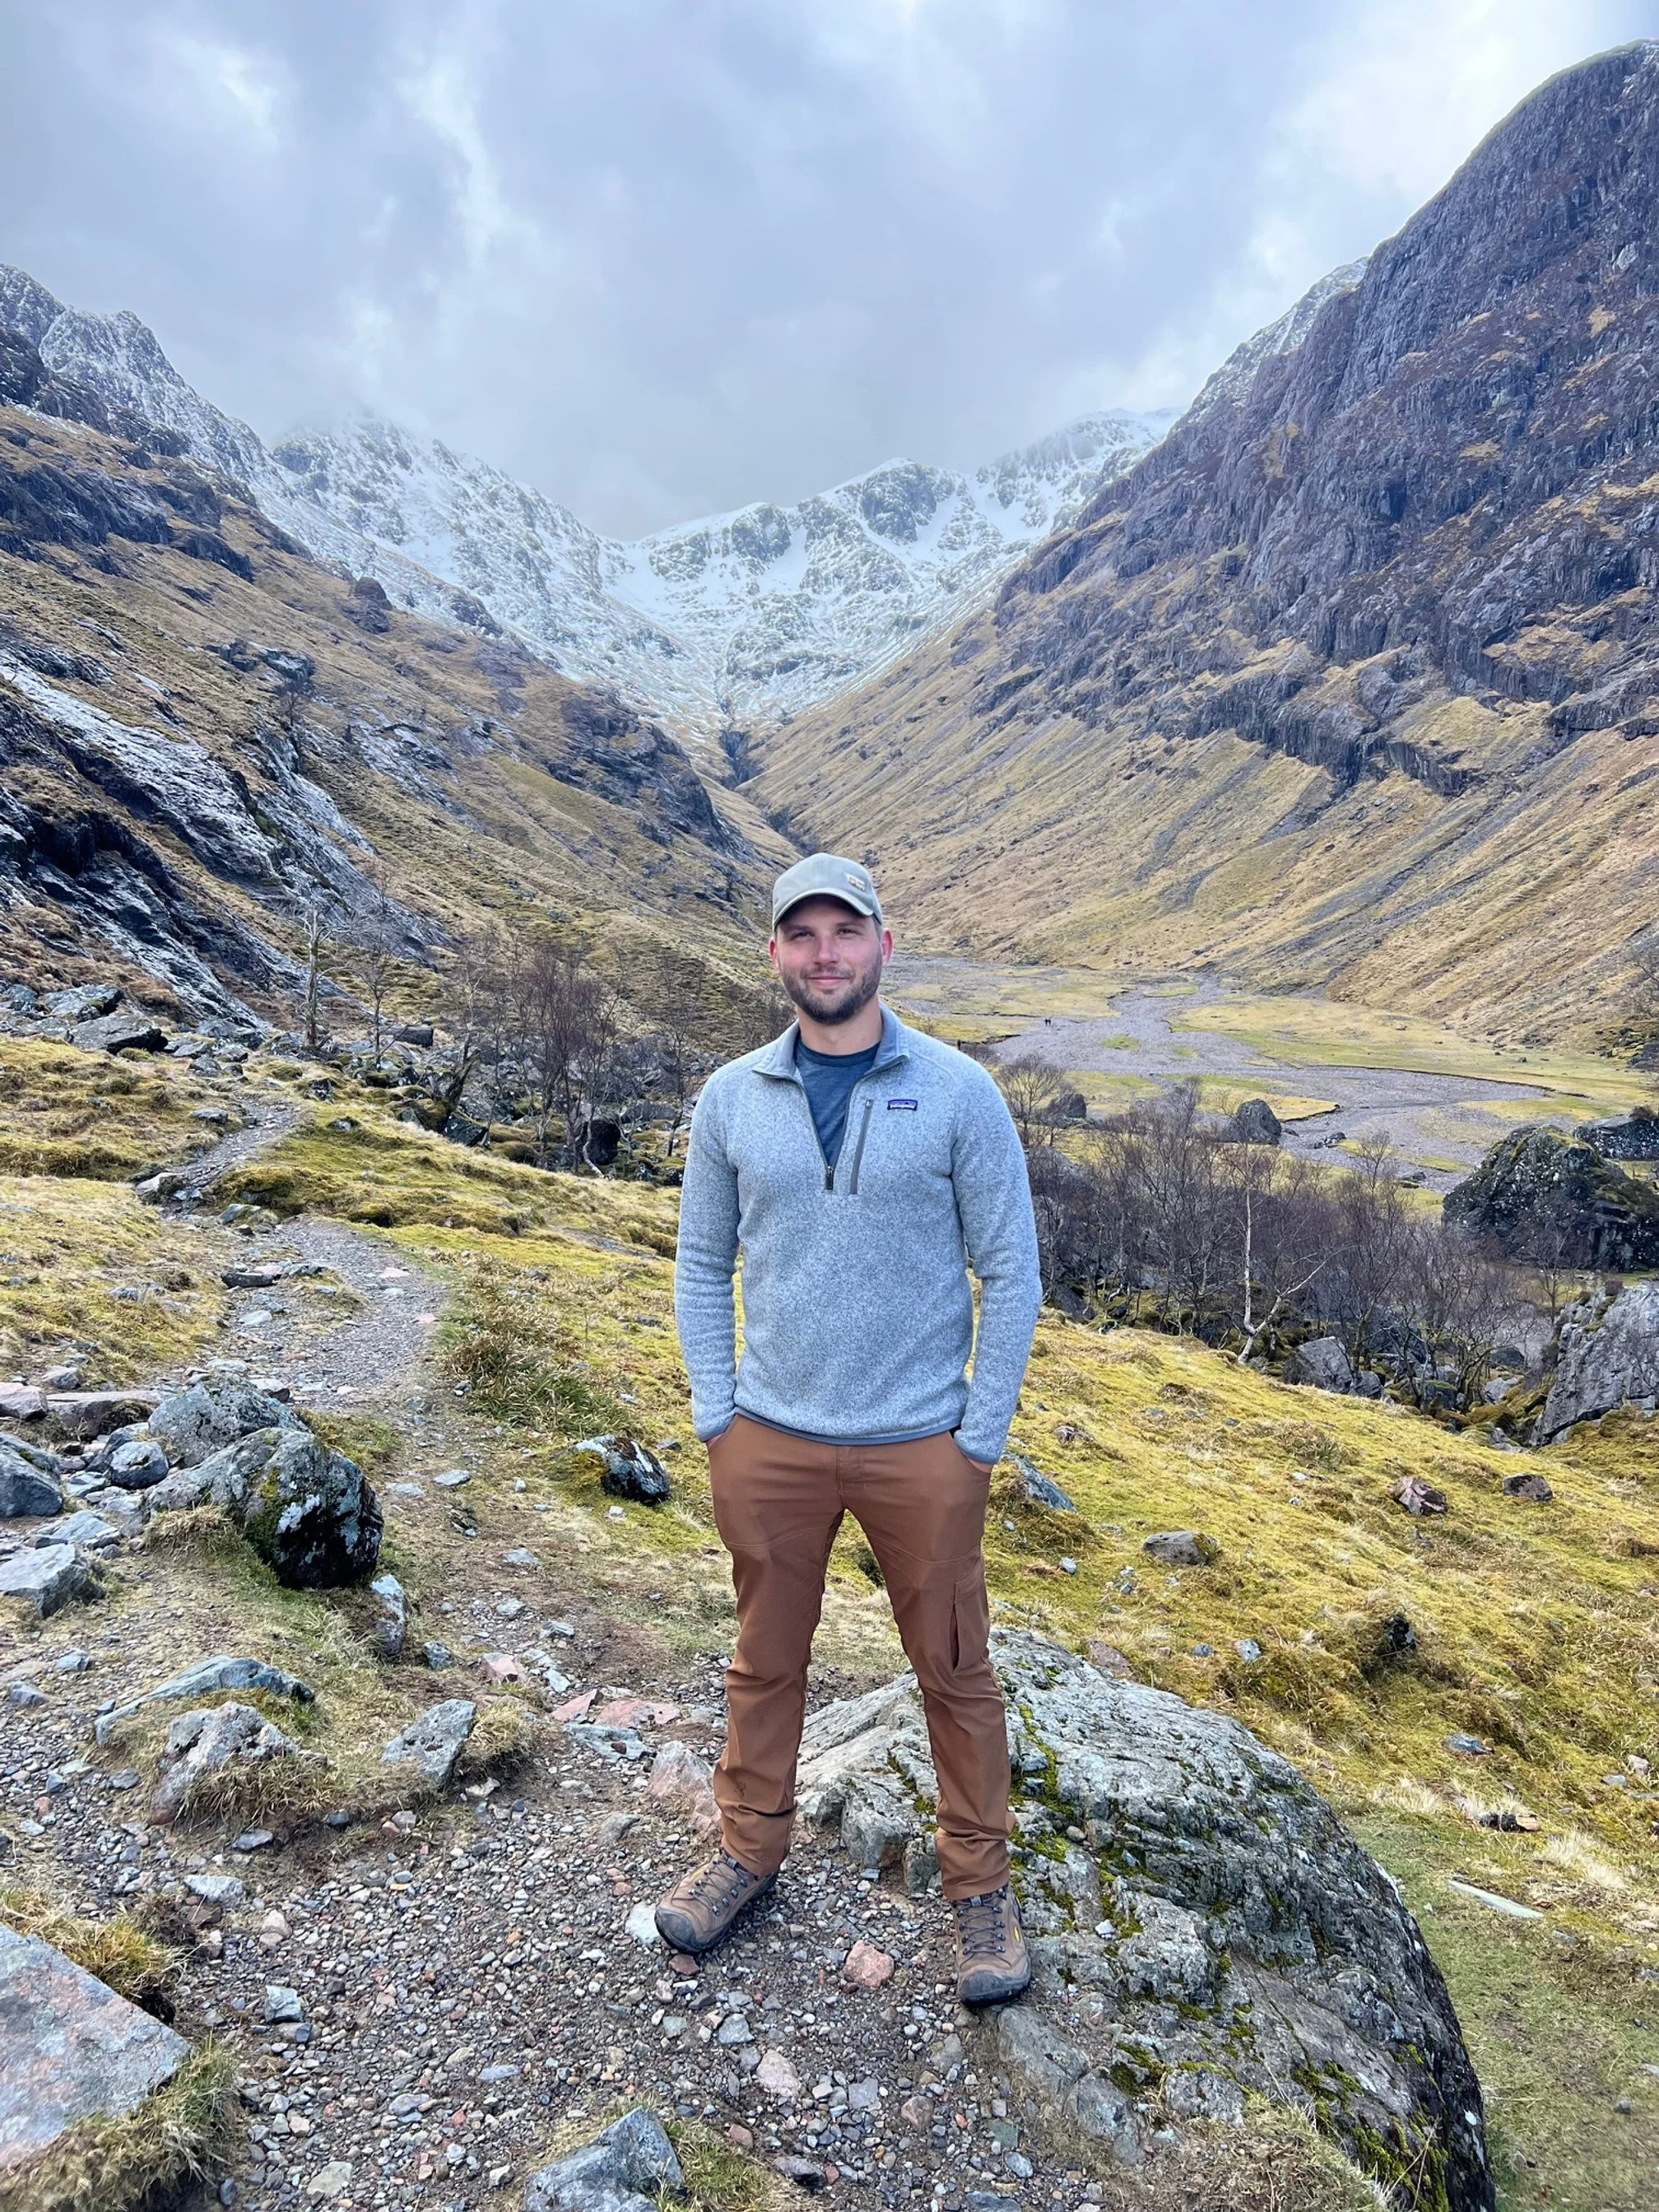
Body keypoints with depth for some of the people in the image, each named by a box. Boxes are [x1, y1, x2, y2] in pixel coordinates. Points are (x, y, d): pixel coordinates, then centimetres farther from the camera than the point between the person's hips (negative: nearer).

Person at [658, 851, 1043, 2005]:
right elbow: (702, 1264, 7)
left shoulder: (957, 1091, -9)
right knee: (766, 1661, 19)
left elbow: (1010, 1272, -5)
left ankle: (982, 1883, 36)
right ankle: (750, 1851, 43)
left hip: (923, 1446, -2)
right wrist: (715, 1410, 2)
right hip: (770, 1443, 2)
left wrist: (982, 1434, -7)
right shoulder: (732, 1097, -1)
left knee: (955, 1668, 14)